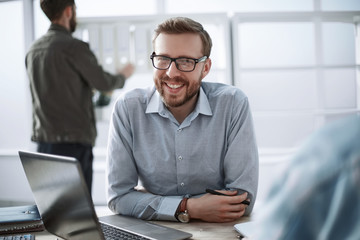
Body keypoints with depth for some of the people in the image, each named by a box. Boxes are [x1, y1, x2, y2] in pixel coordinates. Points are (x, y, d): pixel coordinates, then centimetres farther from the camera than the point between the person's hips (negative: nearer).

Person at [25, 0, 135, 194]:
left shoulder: (33, 50, 11)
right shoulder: (74, 47, -13)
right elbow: (104, 83, -3)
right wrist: (124, 75, 18)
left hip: (43, 140, 8)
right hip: (74, 142, -8)